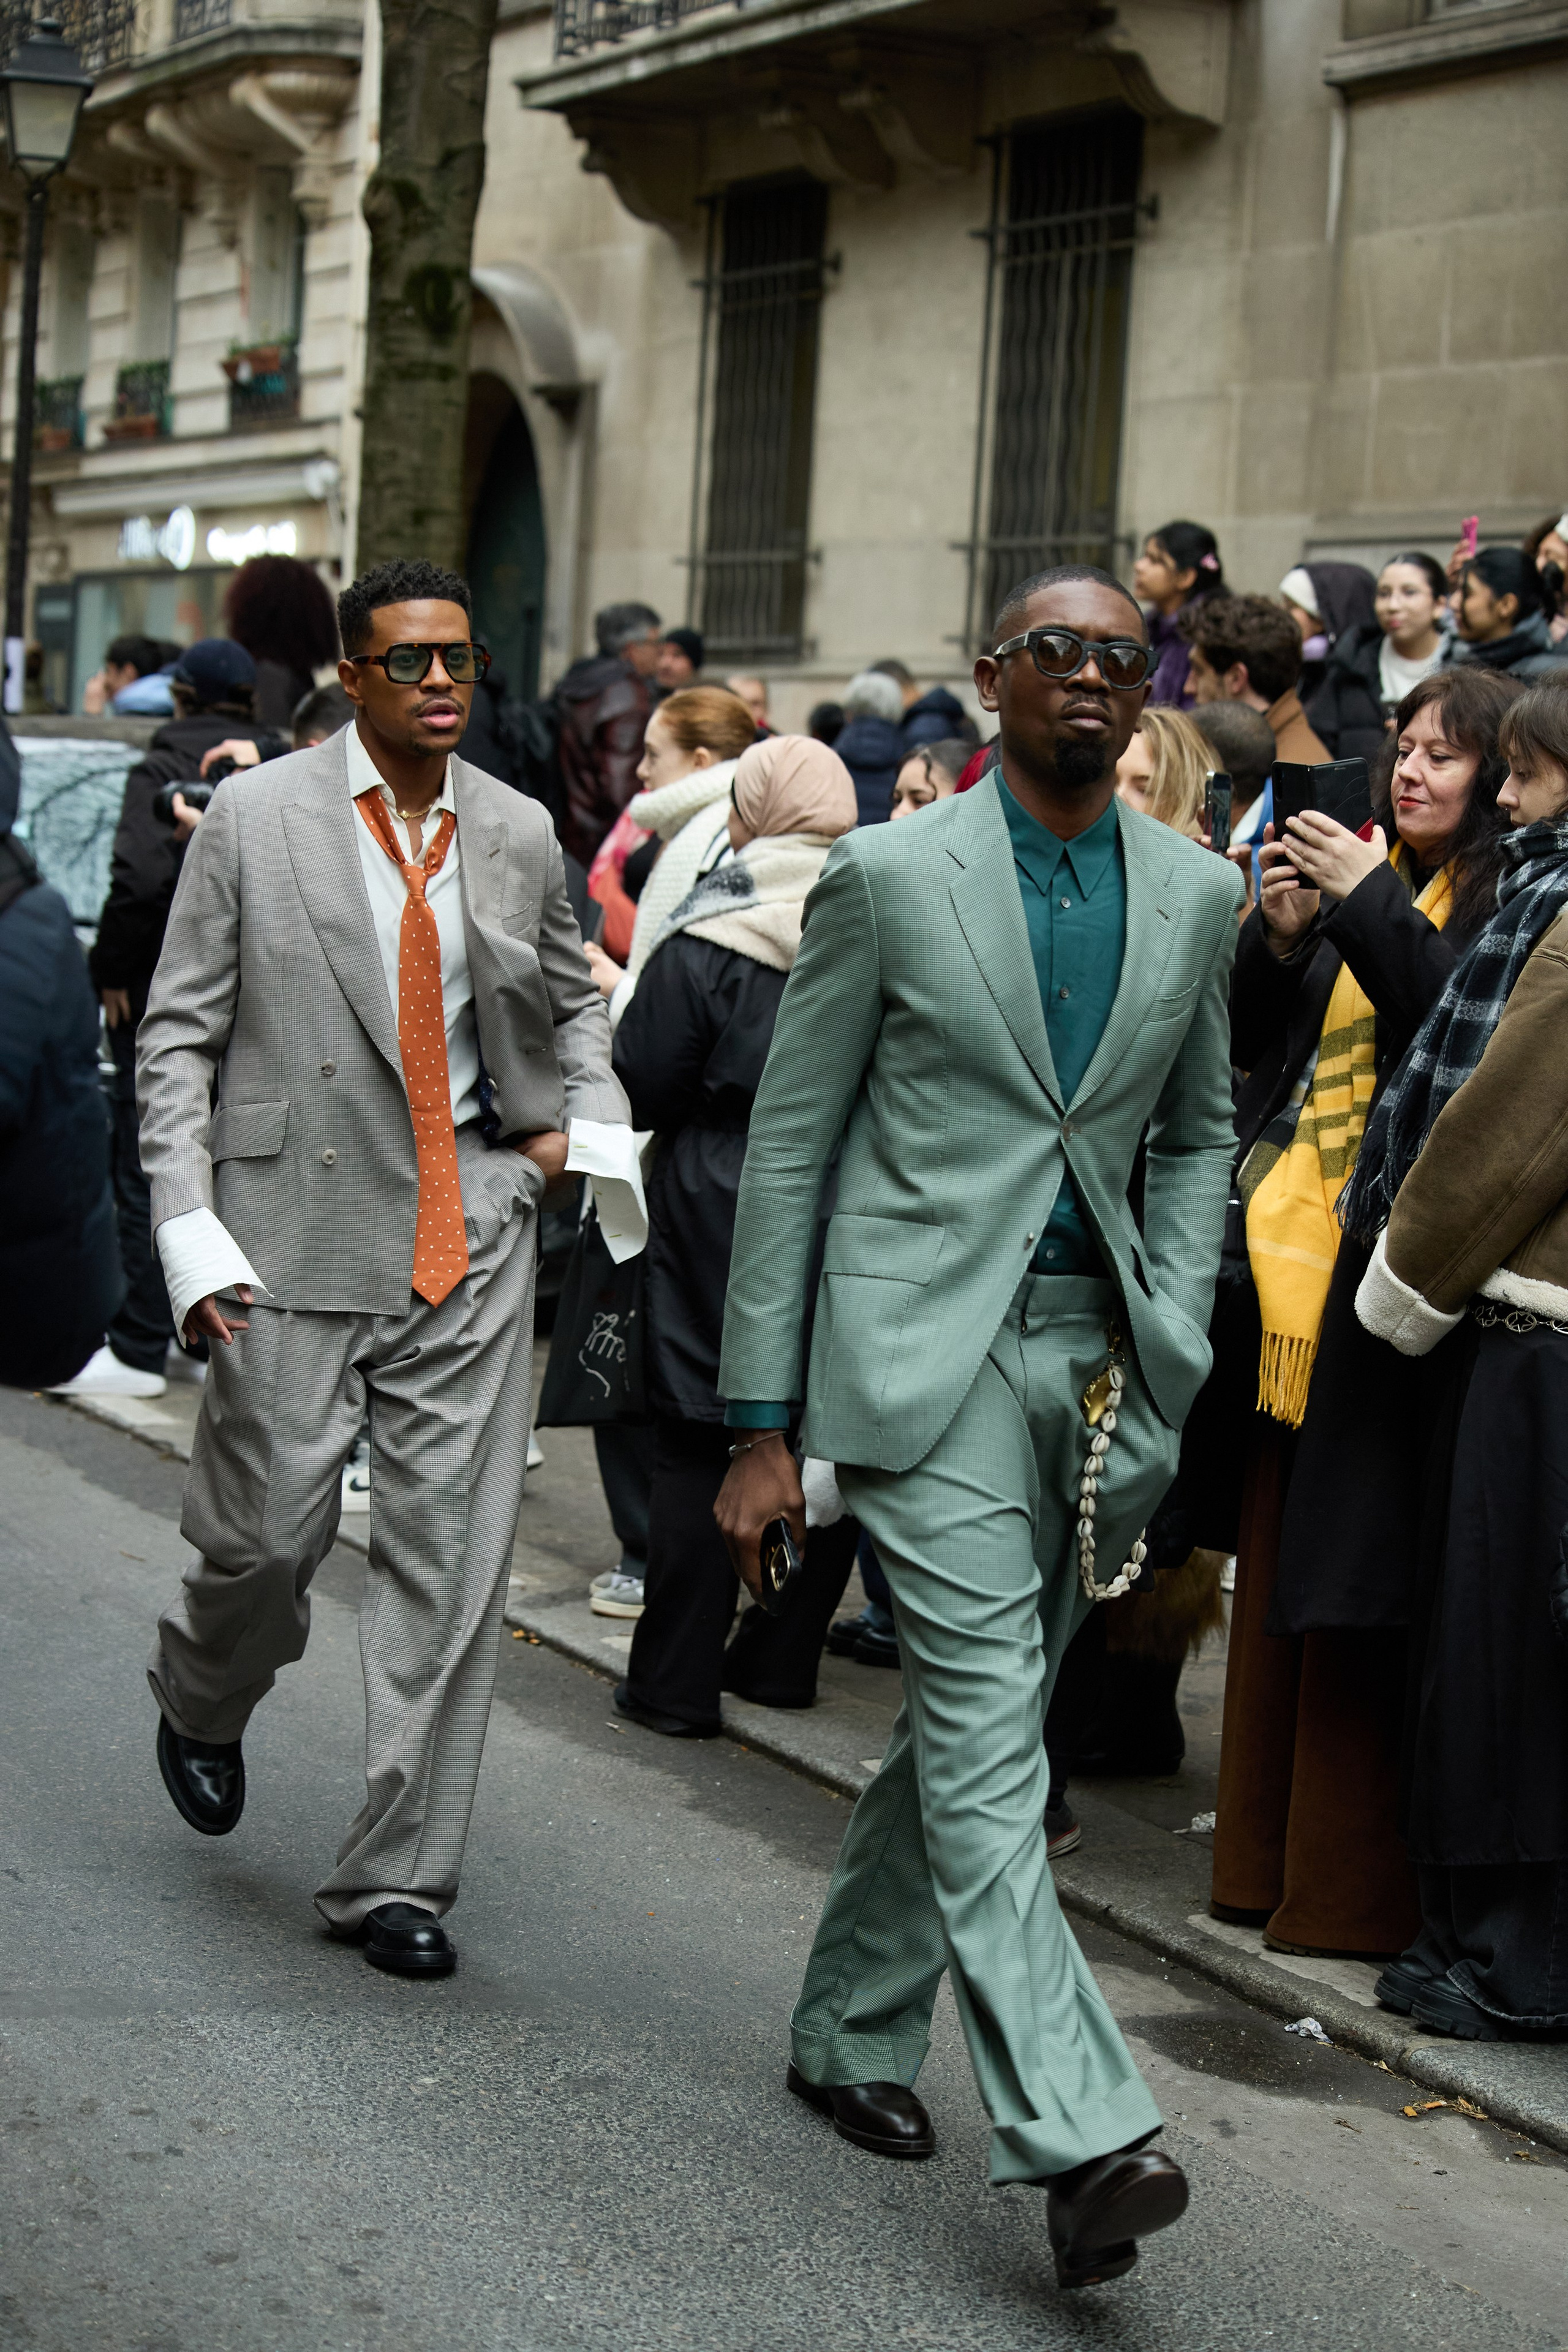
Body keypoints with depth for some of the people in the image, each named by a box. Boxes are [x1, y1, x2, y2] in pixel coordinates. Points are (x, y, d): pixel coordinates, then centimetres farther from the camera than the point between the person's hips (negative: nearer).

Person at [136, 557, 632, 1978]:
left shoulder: (519, 834, 9)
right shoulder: (257, 818, -1)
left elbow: (569, 996, 27)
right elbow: (180, 1032, -1)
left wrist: (593, 1120, 9)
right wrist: (188, 1224, -9)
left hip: (471, 1227, 3)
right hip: (296, 1225, -3)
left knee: (452, 1561, -1)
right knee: (269, 1533, 1)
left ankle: (395, 1878, 9)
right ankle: (203, 1702, 38)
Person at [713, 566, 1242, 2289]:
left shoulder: (1196, 896, 9)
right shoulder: (889, 877, -3)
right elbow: (788, 1145, -1)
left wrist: (1171, 1338, 6)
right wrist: (761, 1424, -4)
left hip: (1095, 1345, 5)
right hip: (923, 1346, -5)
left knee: (966, 1719, 13)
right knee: (987, 1739, -13)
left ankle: (852, 2031, 30)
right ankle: (1079, 2137, -18)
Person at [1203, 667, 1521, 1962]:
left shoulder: (1508, 901, -5)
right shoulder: (1374, 879, 16)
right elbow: (1260, 1048, 15)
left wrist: (1368, 906, -17)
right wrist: (1282, 934, -2)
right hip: (1292, 1253, 7)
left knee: (1355, 1572, -5)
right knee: (1277, 1557, 11)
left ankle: (1354, 1888, 3)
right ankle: (1269, 1856, 21)